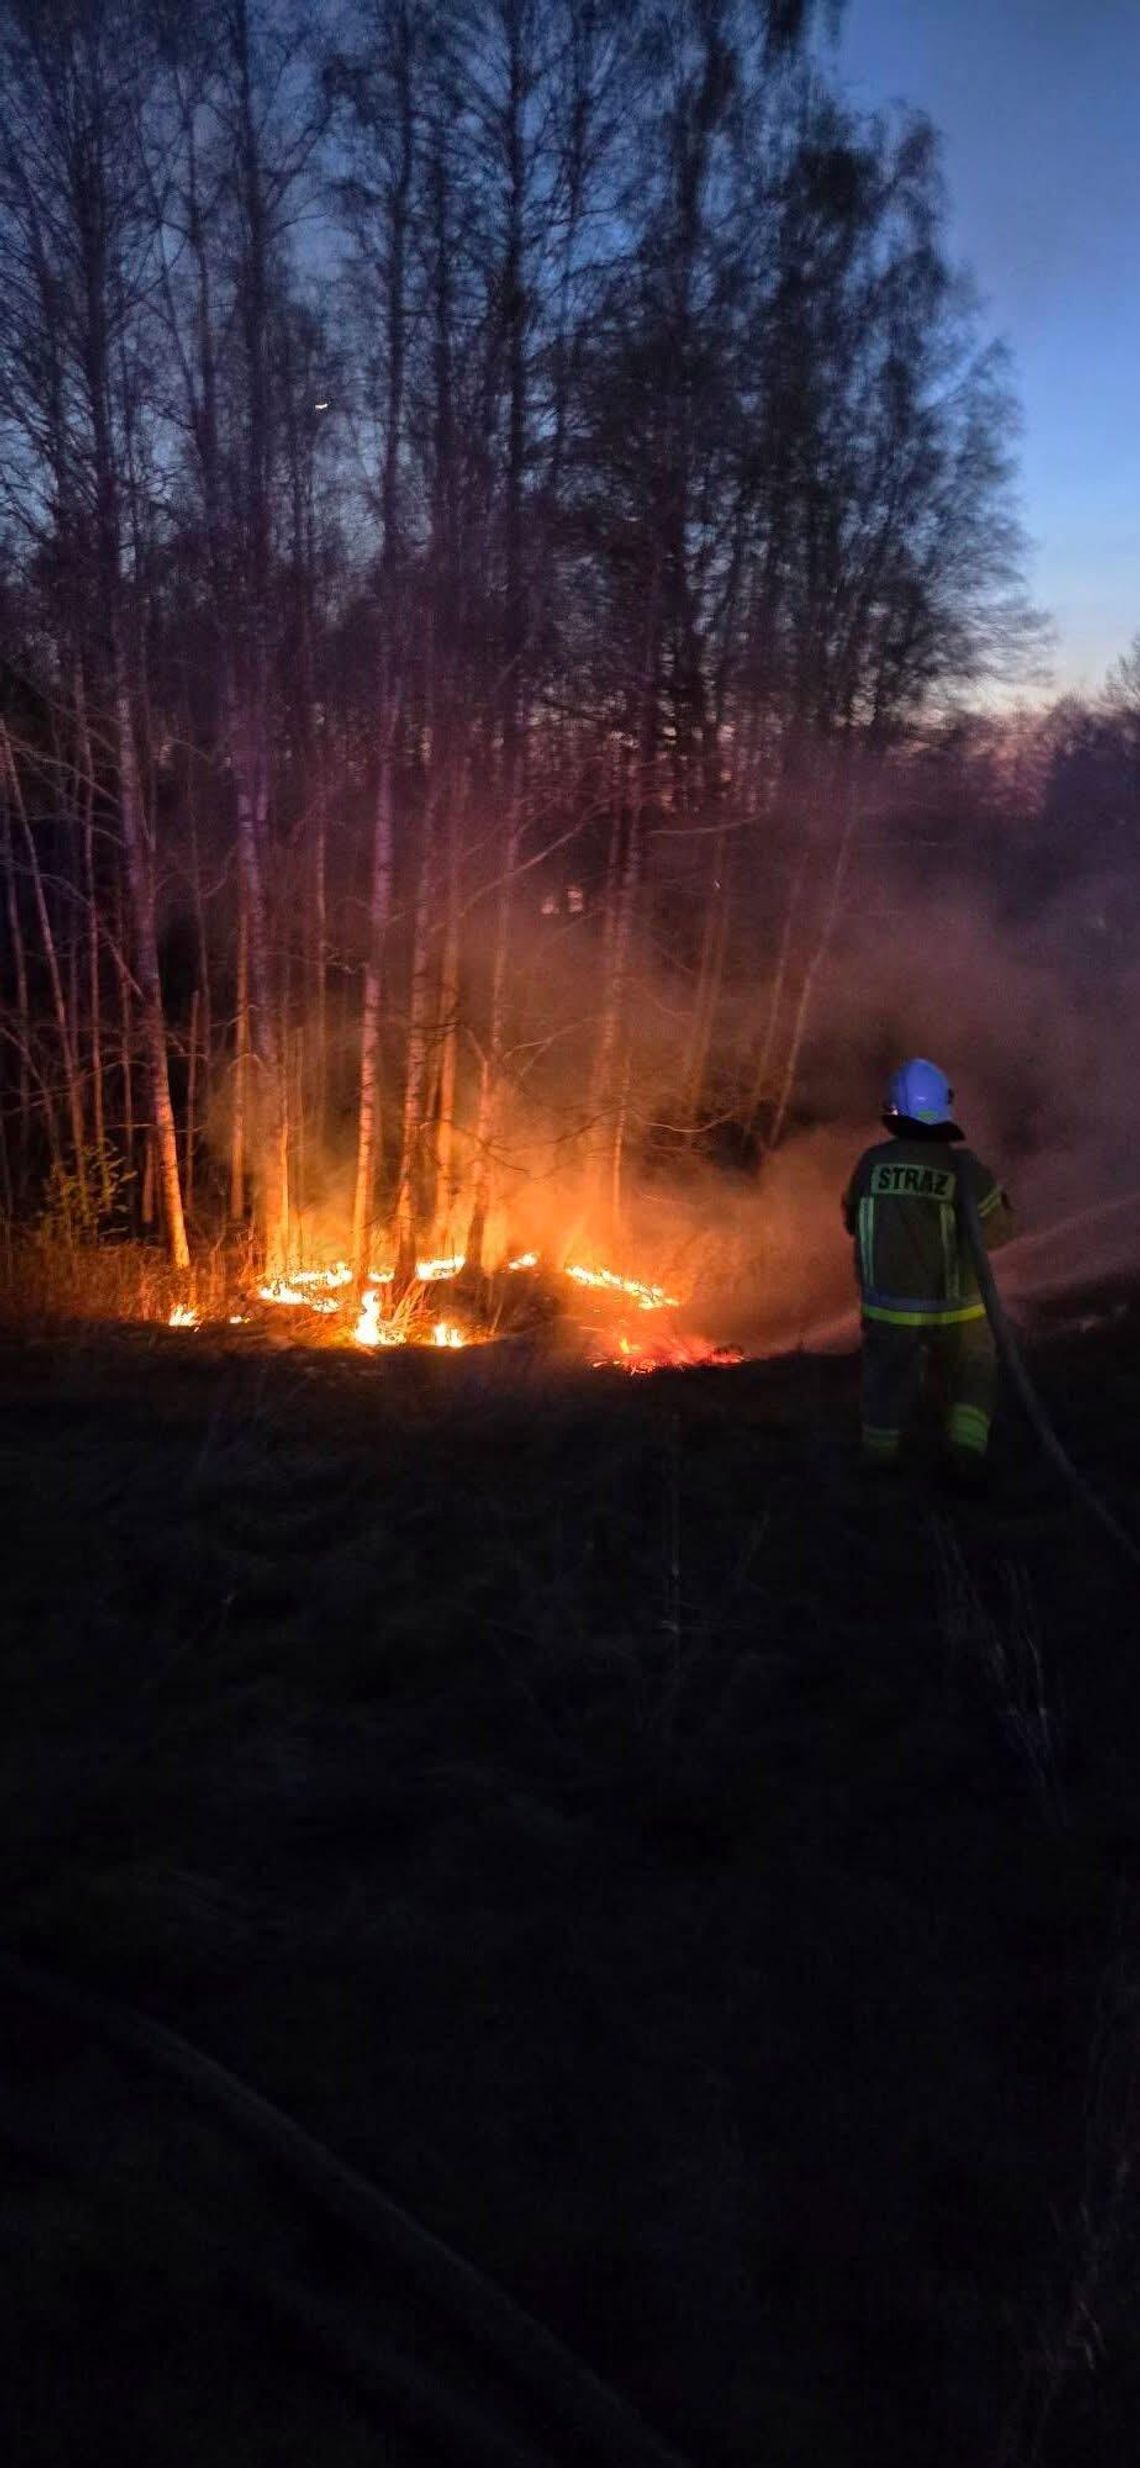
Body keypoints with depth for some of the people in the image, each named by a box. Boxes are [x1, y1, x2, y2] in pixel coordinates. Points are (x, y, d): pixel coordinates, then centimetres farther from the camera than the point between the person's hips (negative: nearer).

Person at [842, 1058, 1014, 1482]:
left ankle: (879, 1455, 36)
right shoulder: (963, 1166, -16)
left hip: (888, 1305, 2)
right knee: (971, 1376, 18)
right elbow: (999, 1230, -9)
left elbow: (852, 1220, 5)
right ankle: (965, 1448, 2)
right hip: (953, 1309, -2)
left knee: (888, 1375, 22)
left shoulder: (873, 1161, -9)